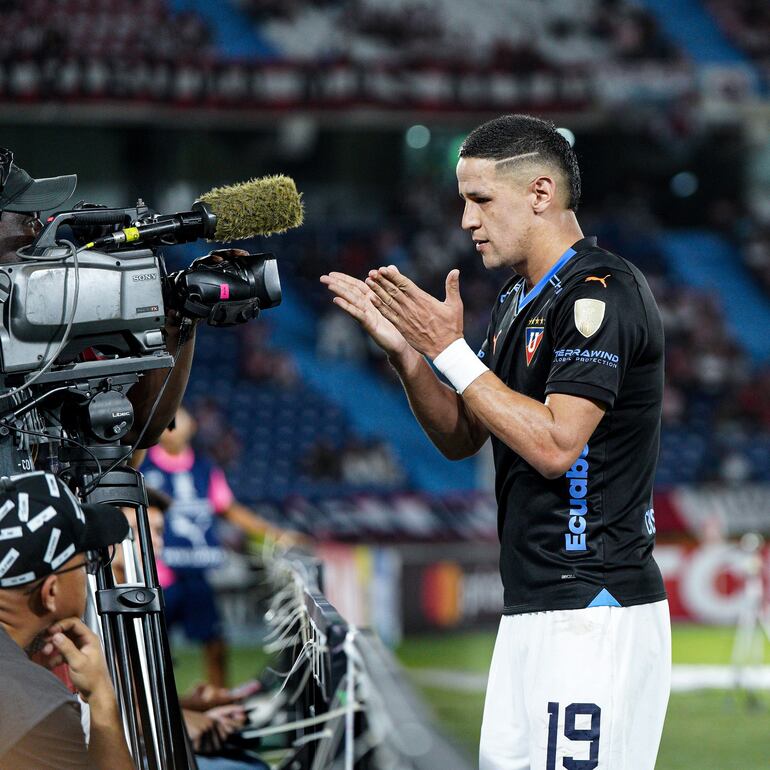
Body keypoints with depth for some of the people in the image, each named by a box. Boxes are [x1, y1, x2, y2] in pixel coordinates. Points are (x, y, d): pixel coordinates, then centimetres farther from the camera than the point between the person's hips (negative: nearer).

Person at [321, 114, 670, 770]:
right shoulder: (518, 299, 18)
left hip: (595, 611, -10)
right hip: (530, 611, 10)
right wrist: (404, 348, 4)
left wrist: (450, 349, -16)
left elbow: (554, 445, -21)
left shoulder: (601, 292, -13)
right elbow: (461, 437, 20)